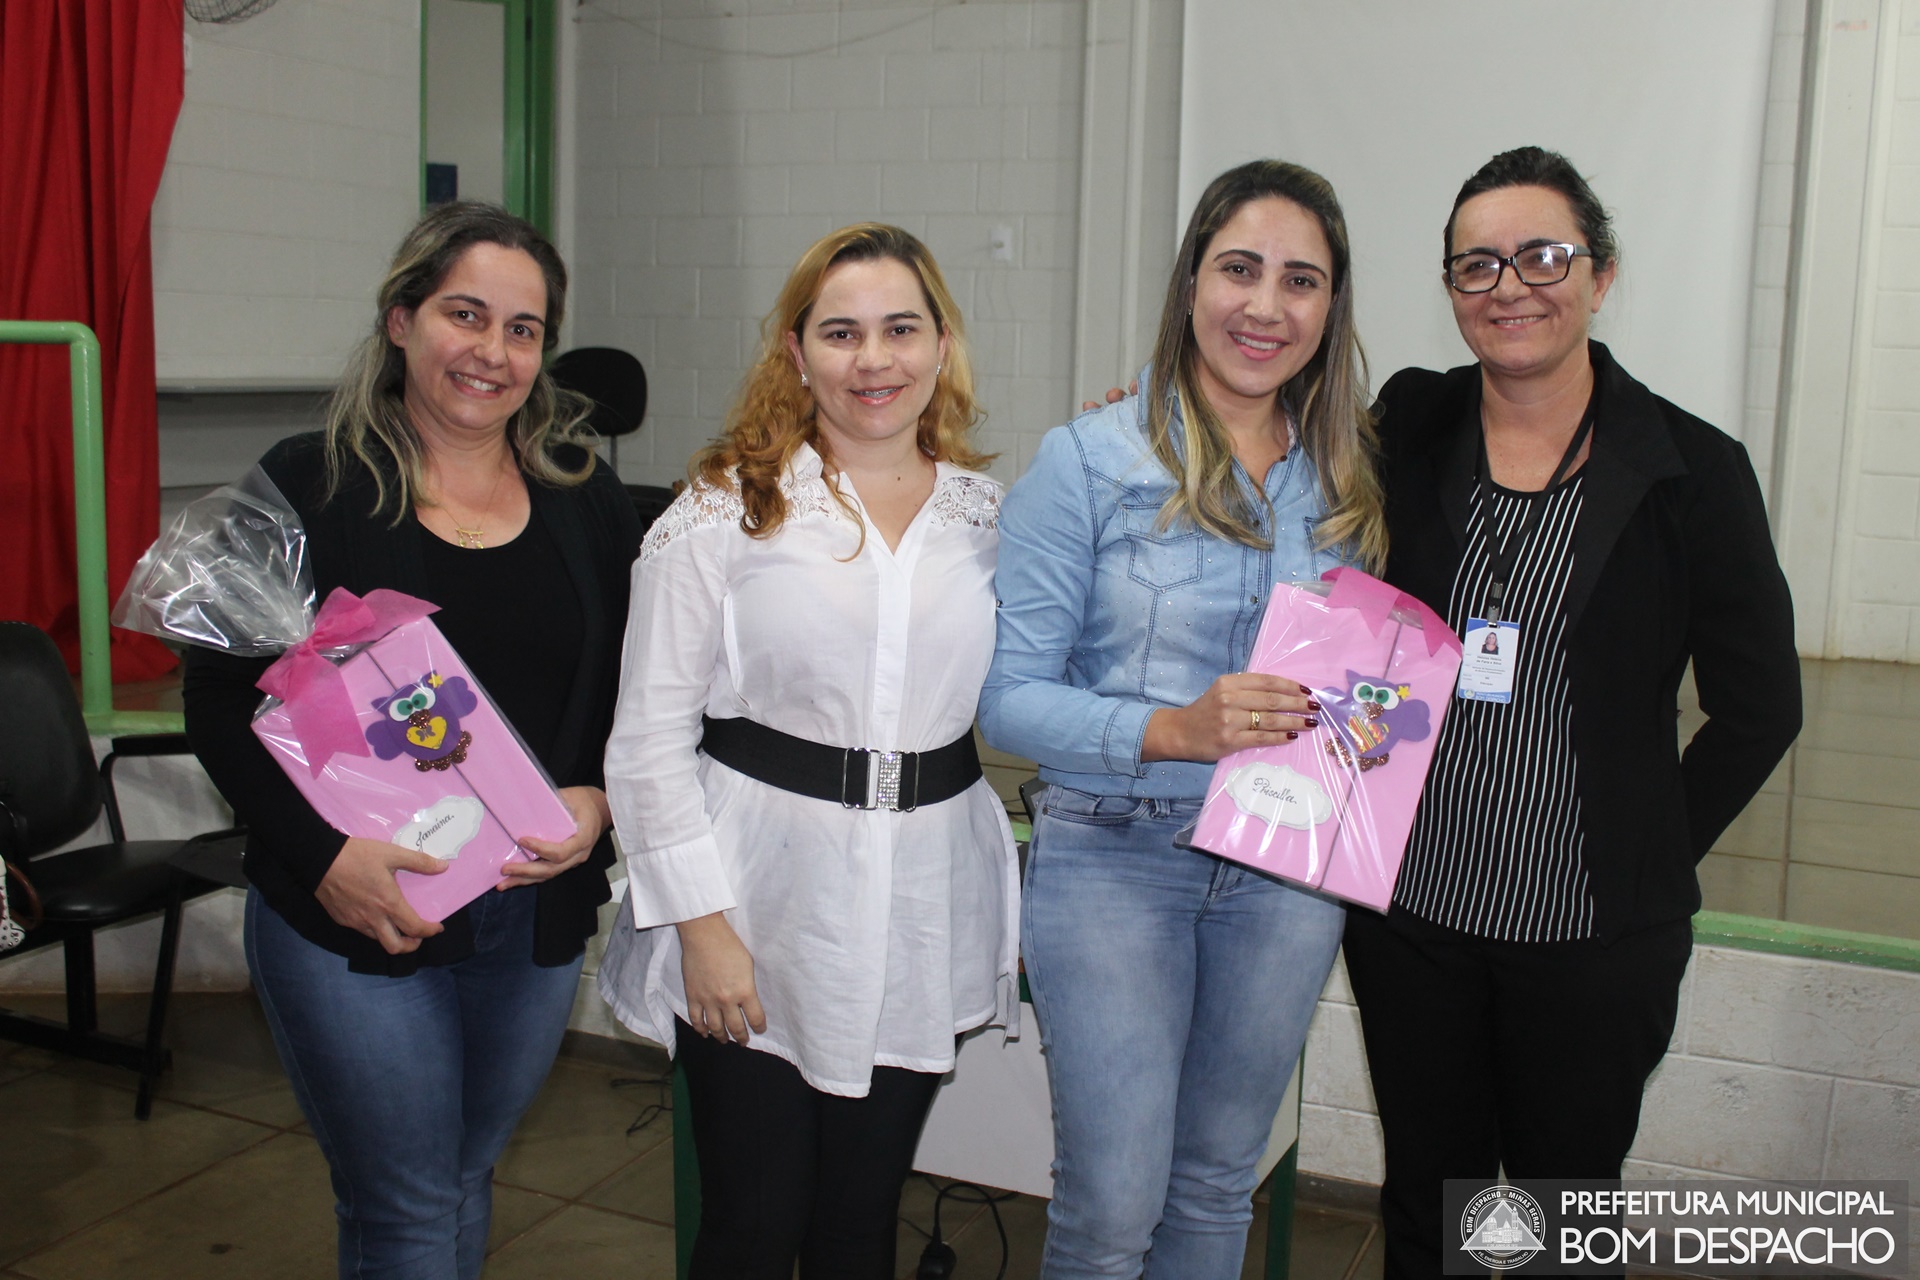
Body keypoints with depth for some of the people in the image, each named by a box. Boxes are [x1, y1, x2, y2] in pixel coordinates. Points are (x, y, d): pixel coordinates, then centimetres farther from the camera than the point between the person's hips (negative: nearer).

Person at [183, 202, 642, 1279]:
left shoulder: (586, 496, 5)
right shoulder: (309, 486, -6)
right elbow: (223, 704, -7)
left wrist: (597, 800, -10)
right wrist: (325, 856, -19)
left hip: (538, 914, 4)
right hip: (355, 918, -4)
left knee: (467, 1180, 20)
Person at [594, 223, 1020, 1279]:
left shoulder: (989, 513, 6)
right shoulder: (725, 510, -5)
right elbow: (651, 735, -6)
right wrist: (702, 922, -12)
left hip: (921, 914, 3)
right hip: (762, 913, -3)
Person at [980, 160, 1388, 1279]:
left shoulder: (1350, 482, 4)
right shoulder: (1088, 462, -9)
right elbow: (1009, 693, -11)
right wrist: (1175, 732, -25)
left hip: (1287, 871, 4)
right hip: (1115, 858, -4)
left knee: (1218, 1182, 18)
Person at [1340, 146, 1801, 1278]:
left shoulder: (1693, 470, -8)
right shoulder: (1408, 426, -1)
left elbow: (1760, 707, -1)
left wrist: (1649, 862, -2)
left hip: (1593, 931, -2)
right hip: (1409, 906, 2)